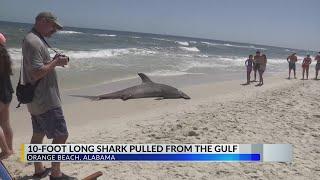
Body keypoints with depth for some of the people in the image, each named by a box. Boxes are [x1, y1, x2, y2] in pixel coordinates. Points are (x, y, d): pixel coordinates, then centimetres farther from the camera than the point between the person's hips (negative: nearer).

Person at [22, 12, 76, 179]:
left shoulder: (36, 39, 15)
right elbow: (37, 73, -25)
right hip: (46, 101, -11)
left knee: (38, 134, 17)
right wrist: (56, 62, -14)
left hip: (37, 100, 11)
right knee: (61, 135, -4)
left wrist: (54, 61, 7)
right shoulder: (33, 41, -18)